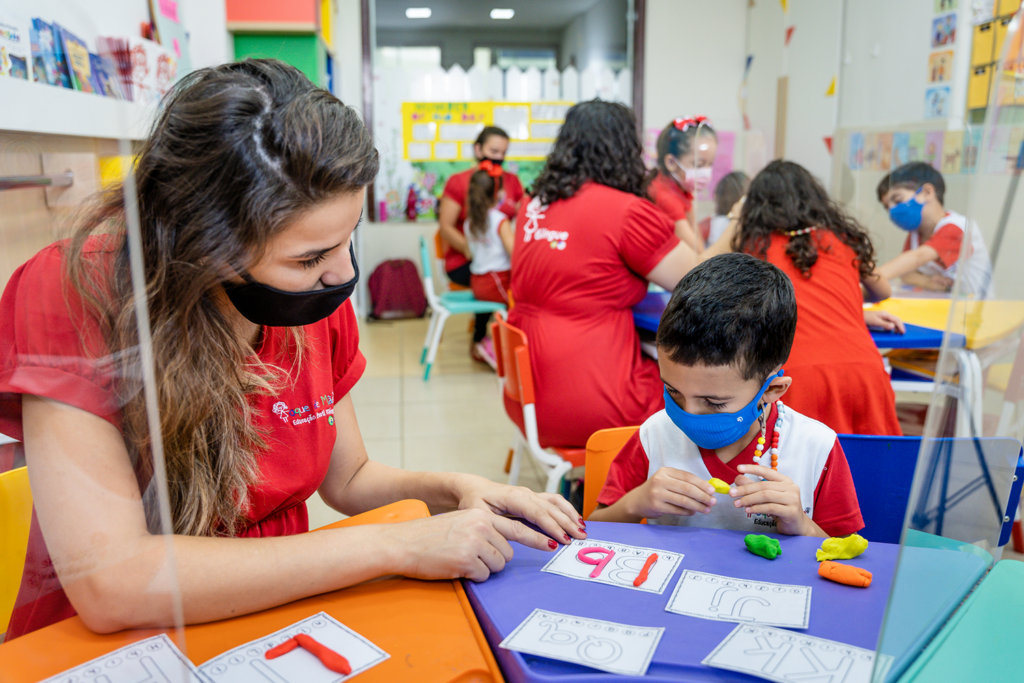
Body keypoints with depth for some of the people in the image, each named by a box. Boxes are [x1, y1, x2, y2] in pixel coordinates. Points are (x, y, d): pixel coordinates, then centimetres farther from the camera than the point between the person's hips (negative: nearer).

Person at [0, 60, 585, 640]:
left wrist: (454, 489, -11)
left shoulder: (321, 306, -5)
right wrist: (397, 546, -27)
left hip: (277, 615, 5)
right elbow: (109, 584, -29)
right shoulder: (73, 296, -21)